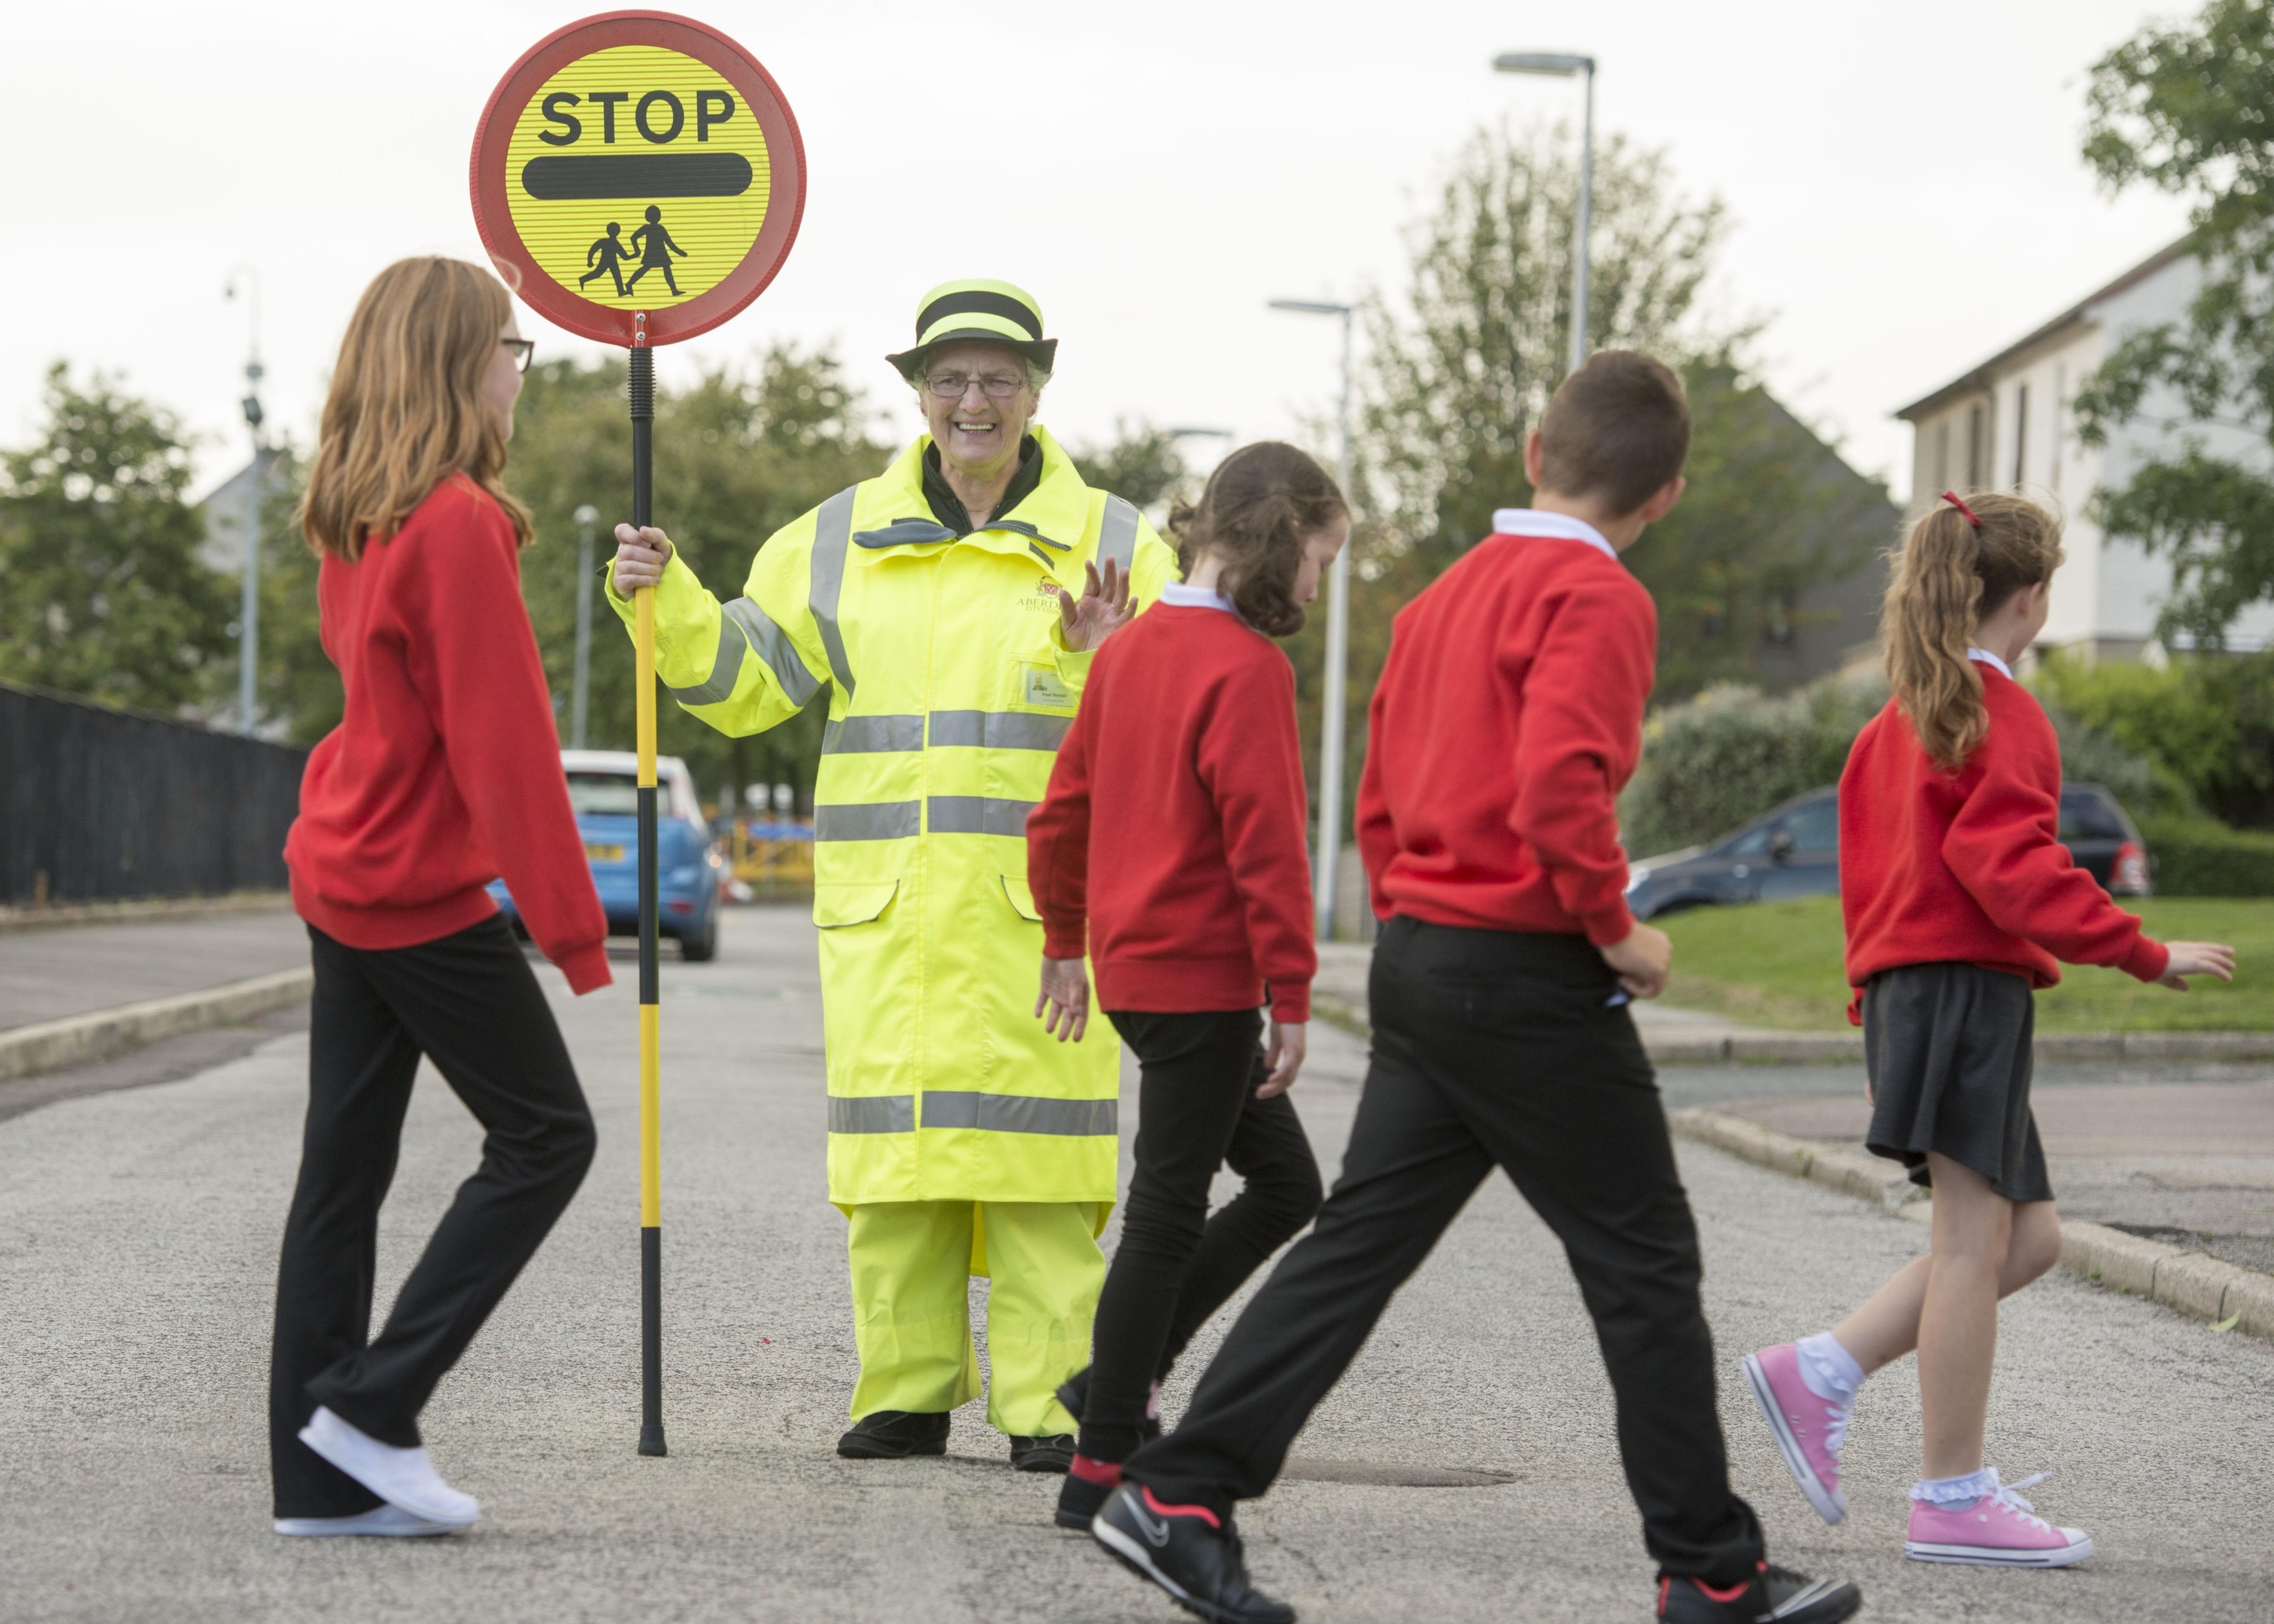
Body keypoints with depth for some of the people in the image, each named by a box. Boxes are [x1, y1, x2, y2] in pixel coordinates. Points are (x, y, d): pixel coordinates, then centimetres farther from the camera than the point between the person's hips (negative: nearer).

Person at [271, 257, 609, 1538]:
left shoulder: (356, 520, 10)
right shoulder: (458, 523, -18)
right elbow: (500, 738, -19)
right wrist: (573, 921, -16)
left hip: (343, 878, 9)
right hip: (425, 893, -9)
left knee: (344, 1168, 9)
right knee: (546, 1136, 2)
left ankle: (318, 1475, 10)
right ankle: (373, 1406, -2)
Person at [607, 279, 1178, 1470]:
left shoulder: (1111, 544, 6)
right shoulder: (843, 541, 13)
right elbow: (744, 678, 13)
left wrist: (1113, 667, -19)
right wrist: (663, 601, -2)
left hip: (1041, 910, -2)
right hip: (886, 911, 2)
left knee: (1037, 1150, -5)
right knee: (896, 1147, 3)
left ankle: (1047, 1404, 0)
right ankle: (906, 1389, 12)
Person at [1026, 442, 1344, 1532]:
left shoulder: (1128, 651, 10)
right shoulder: (1247, 667, -15)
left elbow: (1061, 812, 16)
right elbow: (1265, 846, -19)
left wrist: (1066, 945, 25)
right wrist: (1292, 996, -14)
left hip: (1134, 965, 9)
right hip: (1204, 978, -9)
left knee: (1286, 1184, 16)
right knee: (1168, 1213, -2)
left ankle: (1119, 1380, 15)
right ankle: (1102, 1466, 3)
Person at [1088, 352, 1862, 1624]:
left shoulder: (1448, 597, 14)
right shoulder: (1598, 599, -12)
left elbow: (1382, 797, 17)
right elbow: (1560, 786, -25)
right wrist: (1616, 928, -14)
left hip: (1419, 954, 8)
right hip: (1529, 974, -8)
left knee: (1361, 1242, 8)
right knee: (1645, 1265, 1)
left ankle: (1179, 1496, 2)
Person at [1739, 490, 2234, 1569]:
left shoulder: (1899, 720, 17)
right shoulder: (2003, 716, -10)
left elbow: (1865, 863, 21)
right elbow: (2015, 867, -19)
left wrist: (1875, 988, 26)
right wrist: (2145, 955, -16)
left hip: (1906, 984, 10)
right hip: (1969, 984, -10)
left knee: (2025, 1238, 10)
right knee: (1978, 1238, -7)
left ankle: (1817, 1373, 5)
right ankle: (1954, 1500, -5)